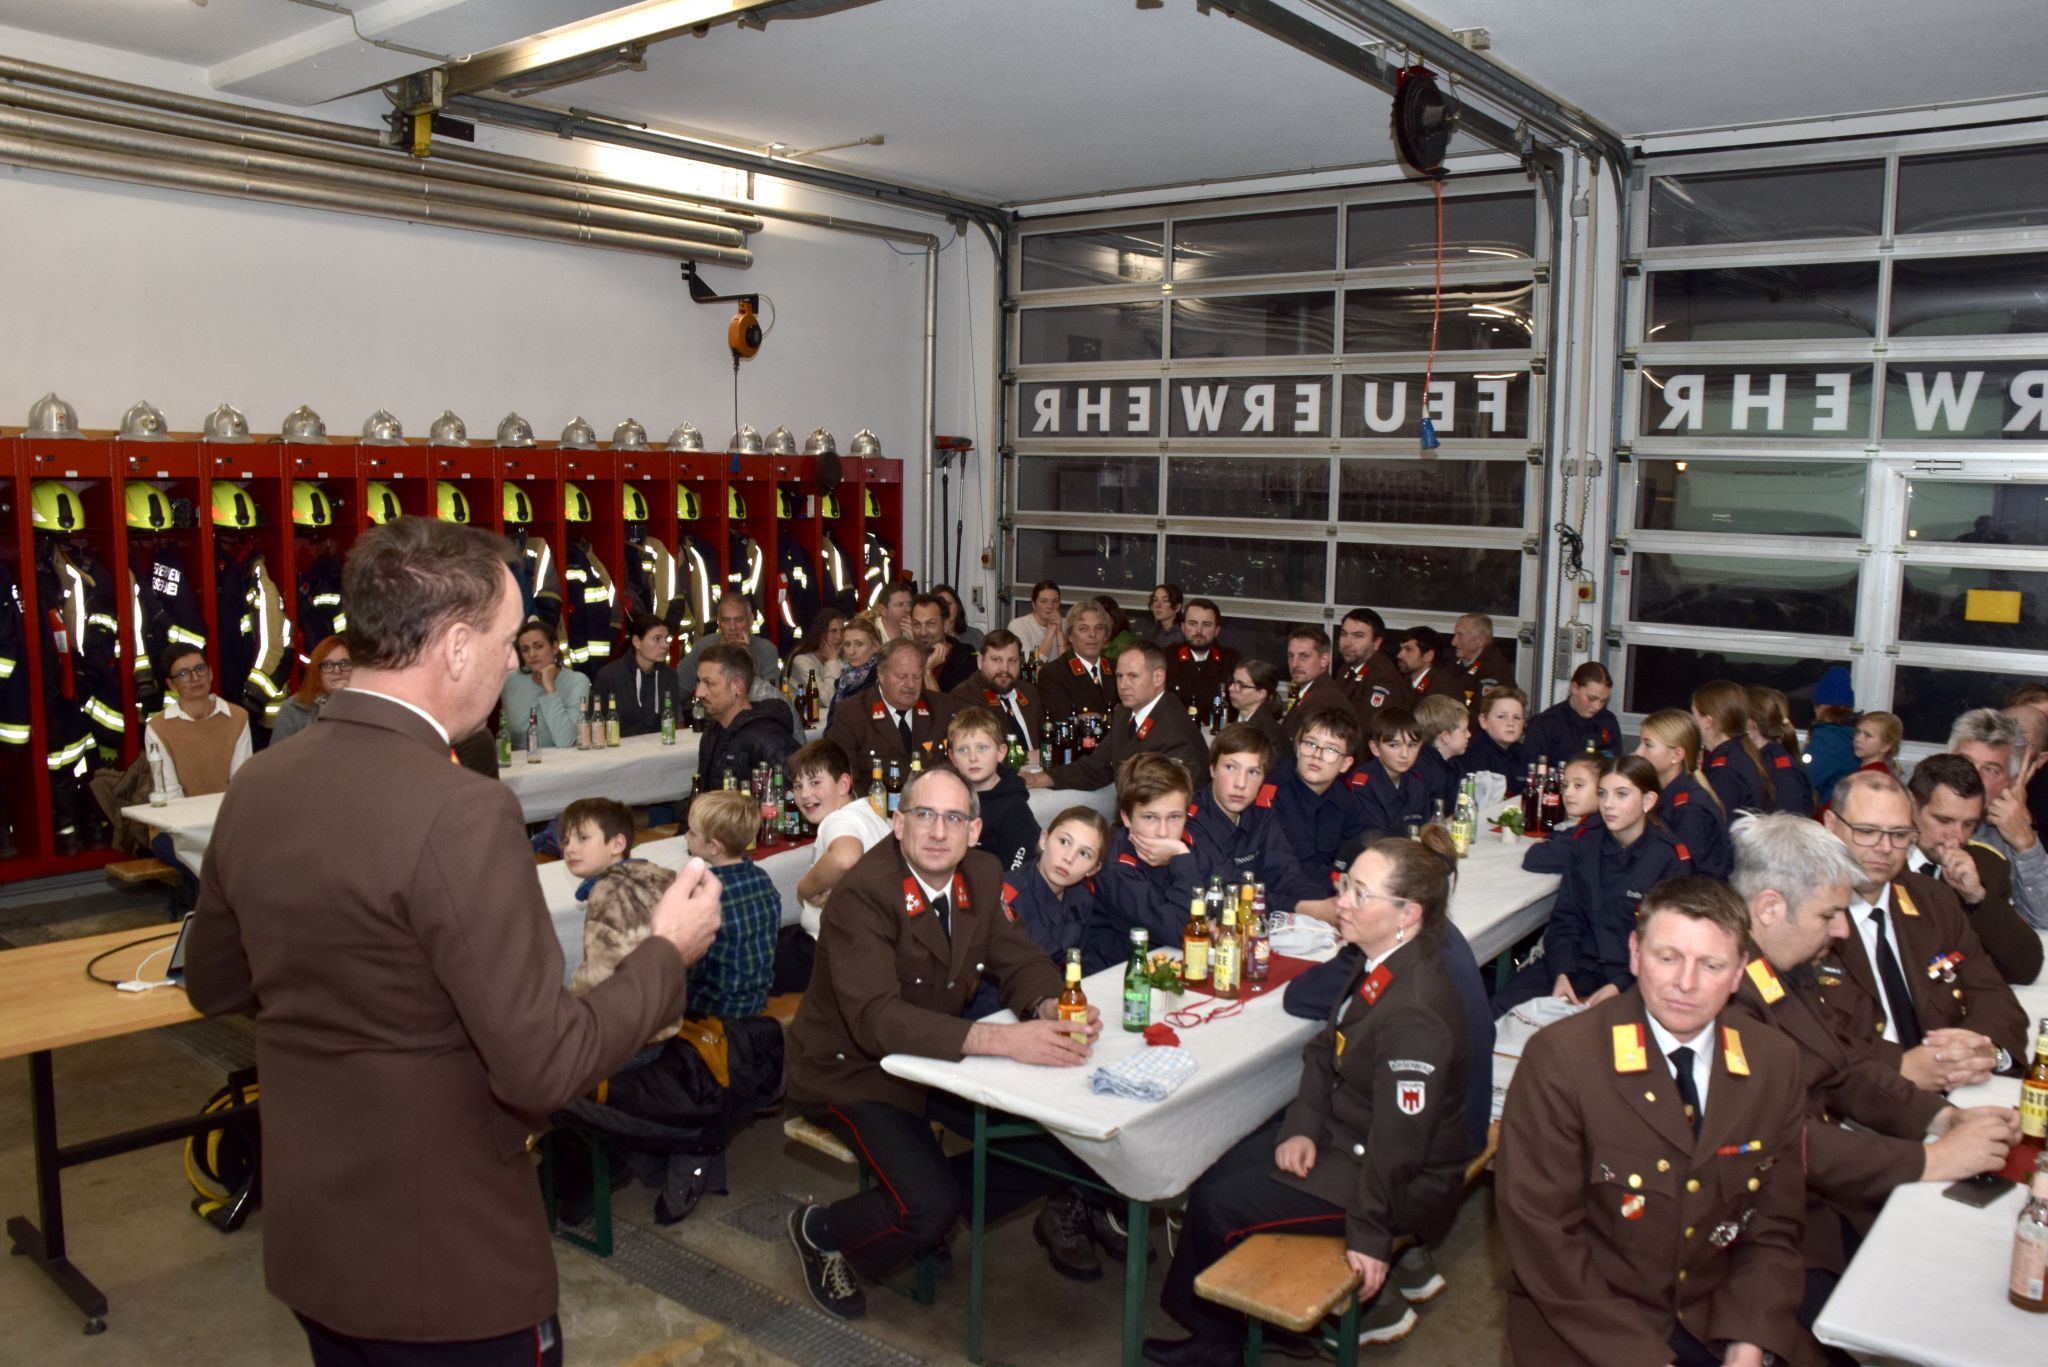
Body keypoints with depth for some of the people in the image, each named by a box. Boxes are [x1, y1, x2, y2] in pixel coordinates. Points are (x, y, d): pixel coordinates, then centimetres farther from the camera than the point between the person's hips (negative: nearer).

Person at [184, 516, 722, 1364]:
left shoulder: (257, 785, -3)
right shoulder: (460, 812, -27)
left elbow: (215, 985, 11)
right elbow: (542, 1066, -25)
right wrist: (667, 953, -12)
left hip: (308, 1237, 7)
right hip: (444, 1259, -7)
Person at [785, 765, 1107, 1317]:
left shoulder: (982, 876, -6)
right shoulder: (863, 893, -27)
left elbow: (1020, 961, -1)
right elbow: (876, 1018, -37)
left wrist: (1050, 1008, -26)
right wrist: (1003, 1039, -45)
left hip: (938, 1055, 7)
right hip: (852, 1069, -7)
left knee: (1059, 1142, -5)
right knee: (929, 1207, -22)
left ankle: (927, 1216, 16)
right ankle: (820, 1231, 10)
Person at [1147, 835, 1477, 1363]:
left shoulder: (1416, 1013, -32)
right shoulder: (1379, 965, -5)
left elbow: (1399, 1142, -26)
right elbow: (1324, 1051, 5)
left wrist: (1369, 1234, -17)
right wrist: (1301, 1127, -8)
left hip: (1400, 1183, -9)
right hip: (1342, 1130, 9)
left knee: (1218, 1204, -9)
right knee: (1215, 1176, 6)